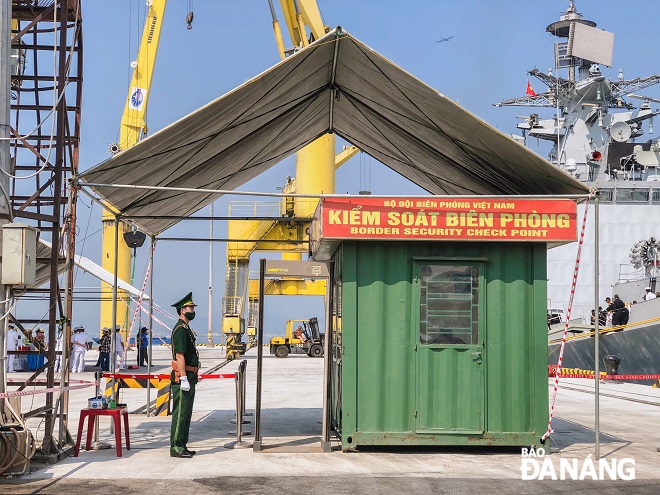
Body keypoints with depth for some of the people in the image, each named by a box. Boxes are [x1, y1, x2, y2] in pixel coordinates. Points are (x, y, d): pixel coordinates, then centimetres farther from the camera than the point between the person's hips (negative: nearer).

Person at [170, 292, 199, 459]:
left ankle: (182, 446, 18)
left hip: (189, 378, 10)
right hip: (183, 377, -10)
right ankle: (176, 448, -4)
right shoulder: (180, 329, -13)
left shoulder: (186, 329, 19)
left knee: (186, 414, 13)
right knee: (180, 413, -7)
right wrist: (184, 379, -23)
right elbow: (180, 356, -20)